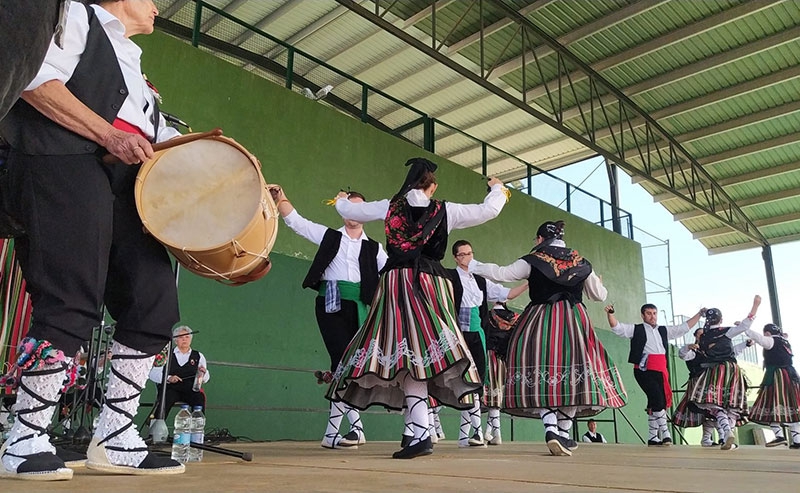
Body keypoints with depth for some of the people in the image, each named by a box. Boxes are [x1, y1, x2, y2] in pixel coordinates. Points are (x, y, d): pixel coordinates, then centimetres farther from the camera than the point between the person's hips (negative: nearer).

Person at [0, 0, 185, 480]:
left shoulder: (131, 63, 33)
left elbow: (154, 133, 25)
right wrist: (110, 136, -13)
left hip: (130, 180, 8)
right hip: (68, 164, -8)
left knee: (154, 306, -3)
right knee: (72, 305, -15)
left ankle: (114, 440, 4)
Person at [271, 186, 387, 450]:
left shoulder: (373, 247, 14)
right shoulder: (329, 236, 11)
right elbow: (296, 220, 6)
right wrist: (281, 199, -7)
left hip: (357, 307, 2)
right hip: (330, 303, -2)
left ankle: (332, 431, 9)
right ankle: (356, 426, -8)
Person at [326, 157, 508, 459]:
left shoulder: (389, 207, 10)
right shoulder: (444, 211, 8)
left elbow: (348, 211, 22)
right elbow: (488, 211, 15)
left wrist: (341, 200, 46)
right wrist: (497, 190, 36)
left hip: (397, 284, 0)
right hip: (430, 285, 0)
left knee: (407, 355, -5)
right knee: (418, 356, 3)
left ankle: (420, 433, -14)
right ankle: (413, 431, 3)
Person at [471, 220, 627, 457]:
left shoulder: (533, 260, 1)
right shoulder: (581, 262, 11)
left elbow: (501, 274, -3)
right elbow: (599, 295, 18)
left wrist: (475, 266, 11)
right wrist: (597, 282, 41)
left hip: (541, 322, -2)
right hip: (573, 321, 2)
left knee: (543, 374, 0)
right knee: (571, 371, 6)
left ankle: (550, 428, -17)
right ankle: (564, 432, 8)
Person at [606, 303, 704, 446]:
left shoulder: (664, 330, 23)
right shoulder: (636, 329, 8)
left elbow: (685, 327, 27)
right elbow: (616, 326, -2)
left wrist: (699, 314, 24)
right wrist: (610, 314, -20)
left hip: (660, 371, 5)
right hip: (644, 370, -5)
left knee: (654, 405, 6)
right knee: (657, 399, -18)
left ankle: (653, 438, 11)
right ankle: (665, 433, -12)